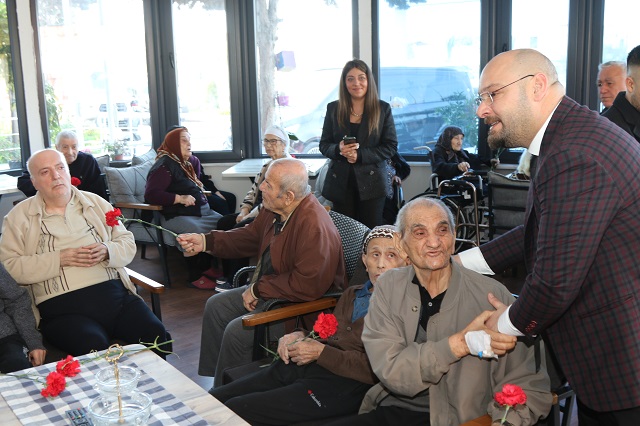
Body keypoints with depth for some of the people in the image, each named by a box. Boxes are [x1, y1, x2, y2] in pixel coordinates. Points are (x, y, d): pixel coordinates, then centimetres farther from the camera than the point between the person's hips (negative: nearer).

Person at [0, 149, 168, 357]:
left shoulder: (96, 203, 17)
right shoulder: (19, 217, 9)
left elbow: (128, 243, 15)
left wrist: (107, 252, -7)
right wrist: (60, 259, -10)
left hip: (114, 293, 3)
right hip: (62, 306, -3)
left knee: (155, 334, -20)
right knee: (95, 349, -32)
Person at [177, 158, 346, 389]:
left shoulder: (314, 227, -32)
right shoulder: (273, 209, -4)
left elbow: (309, 285, -33)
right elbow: (251, 236, 14)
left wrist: (259, 289, -22)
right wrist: (205, 241, 4)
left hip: (303, 303, -10)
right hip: (267, 288, 10)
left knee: (236, 331, -19)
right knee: (216, 306, 11)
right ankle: (210, 378, 24)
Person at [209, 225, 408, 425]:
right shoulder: (352, 294, 17)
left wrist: (320, 352, -13)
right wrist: (301, 336, 3)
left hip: (342, 384, -7)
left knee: (234, 409, -13)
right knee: (213, 399, -3)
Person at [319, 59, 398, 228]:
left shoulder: (383, 109, 1)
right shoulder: (333, 108, 6)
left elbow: (391, 146, -2)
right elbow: (324, 144, 9)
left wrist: (360, 155, -16)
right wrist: (339, 149, -15)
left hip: (371, 182, -1)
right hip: (340, 182, 2)